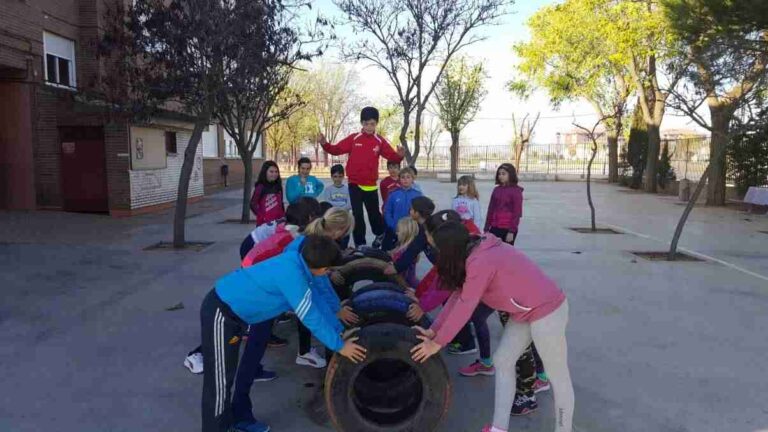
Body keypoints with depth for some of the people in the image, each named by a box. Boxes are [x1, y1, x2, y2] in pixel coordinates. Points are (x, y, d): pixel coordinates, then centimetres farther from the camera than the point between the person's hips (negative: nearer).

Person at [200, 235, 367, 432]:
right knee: (220, 381, 1)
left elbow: (314, 302, 11)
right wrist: (339, 346, -9)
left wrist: (338, 329, 18)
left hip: (230, 307, 9)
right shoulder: (292, 275, -28)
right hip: (220, 314, -9)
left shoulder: (296, 260, -2)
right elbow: (311, 318, -21)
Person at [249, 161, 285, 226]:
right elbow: (253, 204, -8)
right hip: (264, 223, -6)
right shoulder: (260, 187, -7)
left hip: (278, 222, 6)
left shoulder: (278, 186, 11)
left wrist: (283, 216, 9)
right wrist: (262, 216, -11)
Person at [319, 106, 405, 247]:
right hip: (354, 184, -1)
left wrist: (399, 155, -30)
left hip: (370, 185, 1)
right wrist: (324, 144, -22)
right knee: (357, 215, 4)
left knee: (374, 213, 13)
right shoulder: (353, 139, -4)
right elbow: (336, 150, -6)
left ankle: (380, 234, 43)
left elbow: (391, 156, -9)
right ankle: (360, 243, 18)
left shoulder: (380, 141, -2)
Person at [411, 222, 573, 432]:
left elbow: (464, 308, -23)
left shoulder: (480, 263, -27)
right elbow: (458, 294, 3)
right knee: (502, 361, 12)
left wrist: (437, 343, -13)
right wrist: (432, 330, 1)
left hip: (546, 311, -10)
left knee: (557, 375, 5)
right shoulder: (477, 253, 1)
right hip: (525, 312, 10)